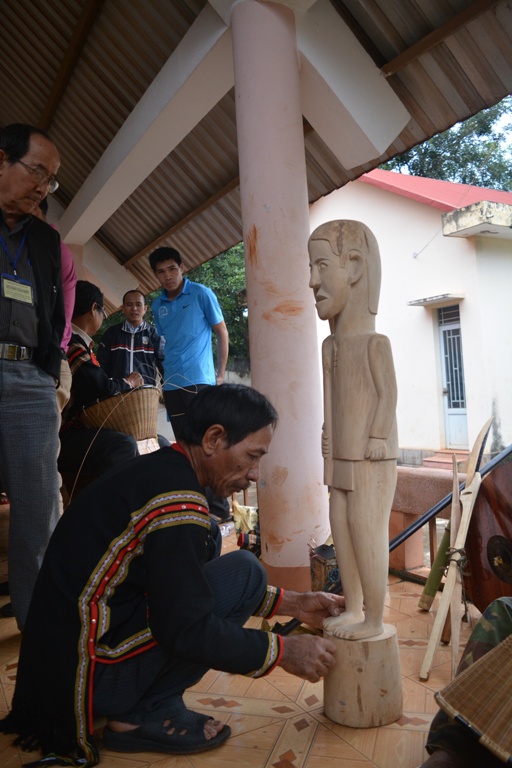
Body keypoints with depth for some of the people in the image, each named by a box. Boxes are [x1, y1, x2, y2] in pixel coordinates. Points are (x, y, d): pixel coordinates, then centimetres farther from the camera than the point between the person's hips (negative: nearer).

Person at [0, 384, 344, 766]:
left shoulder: (157, 470, 6)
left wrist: (292, 603, 11)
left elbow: (184, 587, 14)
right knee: (244, 572, -14)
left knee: (207, 542, 11)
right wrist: (282, 650, -9)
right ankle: (144, 714, -2)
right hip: (84, 673, -9)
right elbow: (187, 631, -24)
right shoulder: (175, 498, -23)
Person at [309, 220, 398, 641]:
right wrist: (329, 442, 14)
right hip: (341, 458, 8)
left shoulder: (375, 342, -13)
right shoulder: (331, 345, 10)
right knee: (342, 528, 12)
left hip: (370, 458, -8)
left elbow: (388, 393, -15)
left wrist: (376, 441, -18)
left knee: (366, 531, -4)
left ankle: (375, 619, 11)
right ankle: (353, 609, 26)